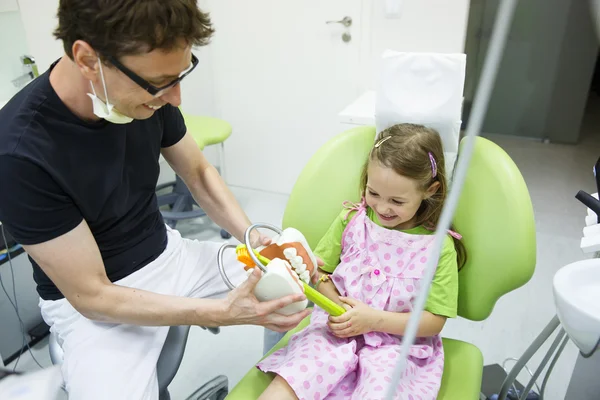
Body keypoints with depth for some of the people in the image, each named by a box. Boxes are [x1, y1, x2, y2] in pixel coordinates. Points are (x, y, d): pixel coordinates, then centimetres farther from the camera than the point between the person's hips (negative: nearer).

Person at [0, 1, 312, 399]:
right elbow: (91, 295, -22)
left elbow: (198, 173, 3)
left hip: (169, 255, 6)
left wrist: (252, 235, -14)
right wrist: (222, 312, -28)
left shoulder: (147, 91, -13)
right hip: (91, 301, -5)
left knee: (297, 291, 2)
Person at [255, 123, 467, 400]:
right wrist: (336, 306, -12)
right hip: (338, 328, 2)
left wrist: (374, 320, -17)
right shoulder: (351, 220, 1)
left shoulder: (439, 246, -6)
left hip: (397, 344, -1)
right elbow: (321, 271, 9)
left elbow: (434, 321, -4)